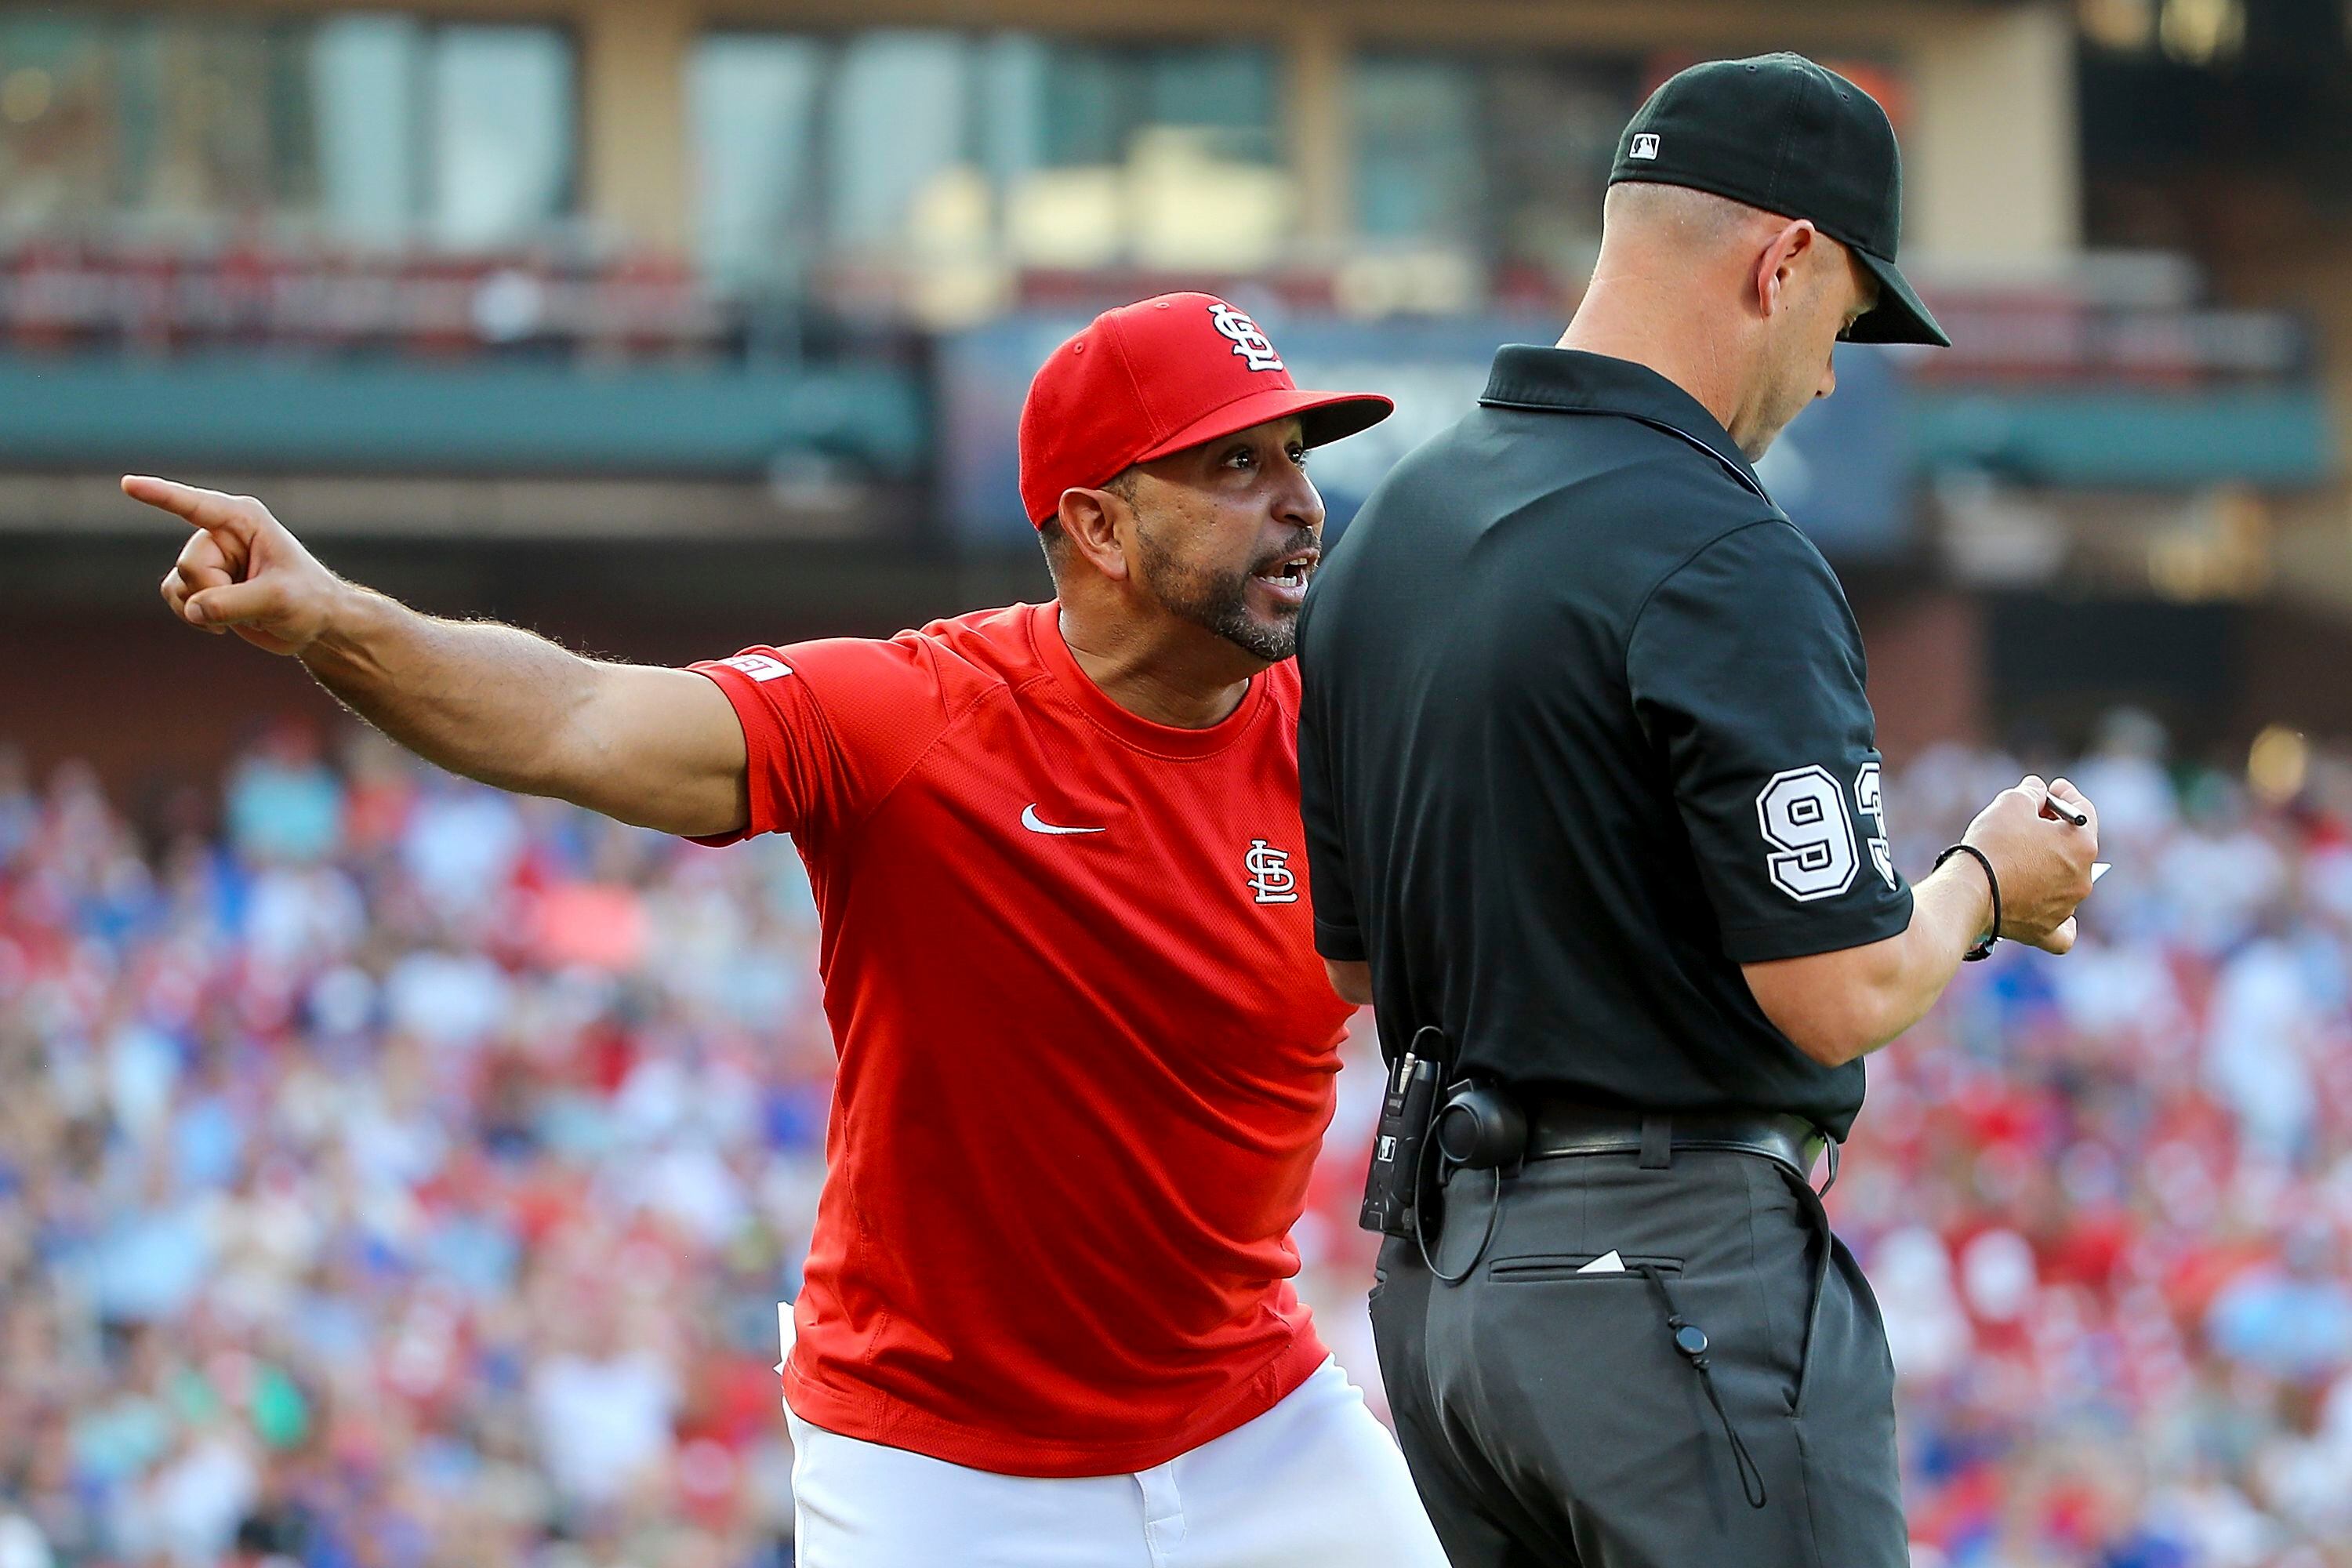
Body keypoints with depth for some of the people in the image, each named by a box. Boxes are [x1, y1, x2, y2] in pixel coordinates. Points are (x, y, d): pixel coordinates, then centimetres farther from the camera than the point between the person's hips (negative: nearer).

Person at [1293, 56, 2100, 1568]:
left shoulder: (1391, 524, 10)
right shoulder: (1726, 563, -17)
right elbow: (1840, 1000, -18)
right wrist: (1987, 881, 3)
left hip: (1433, 1274, 9)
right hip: (1679, 1273, -9)